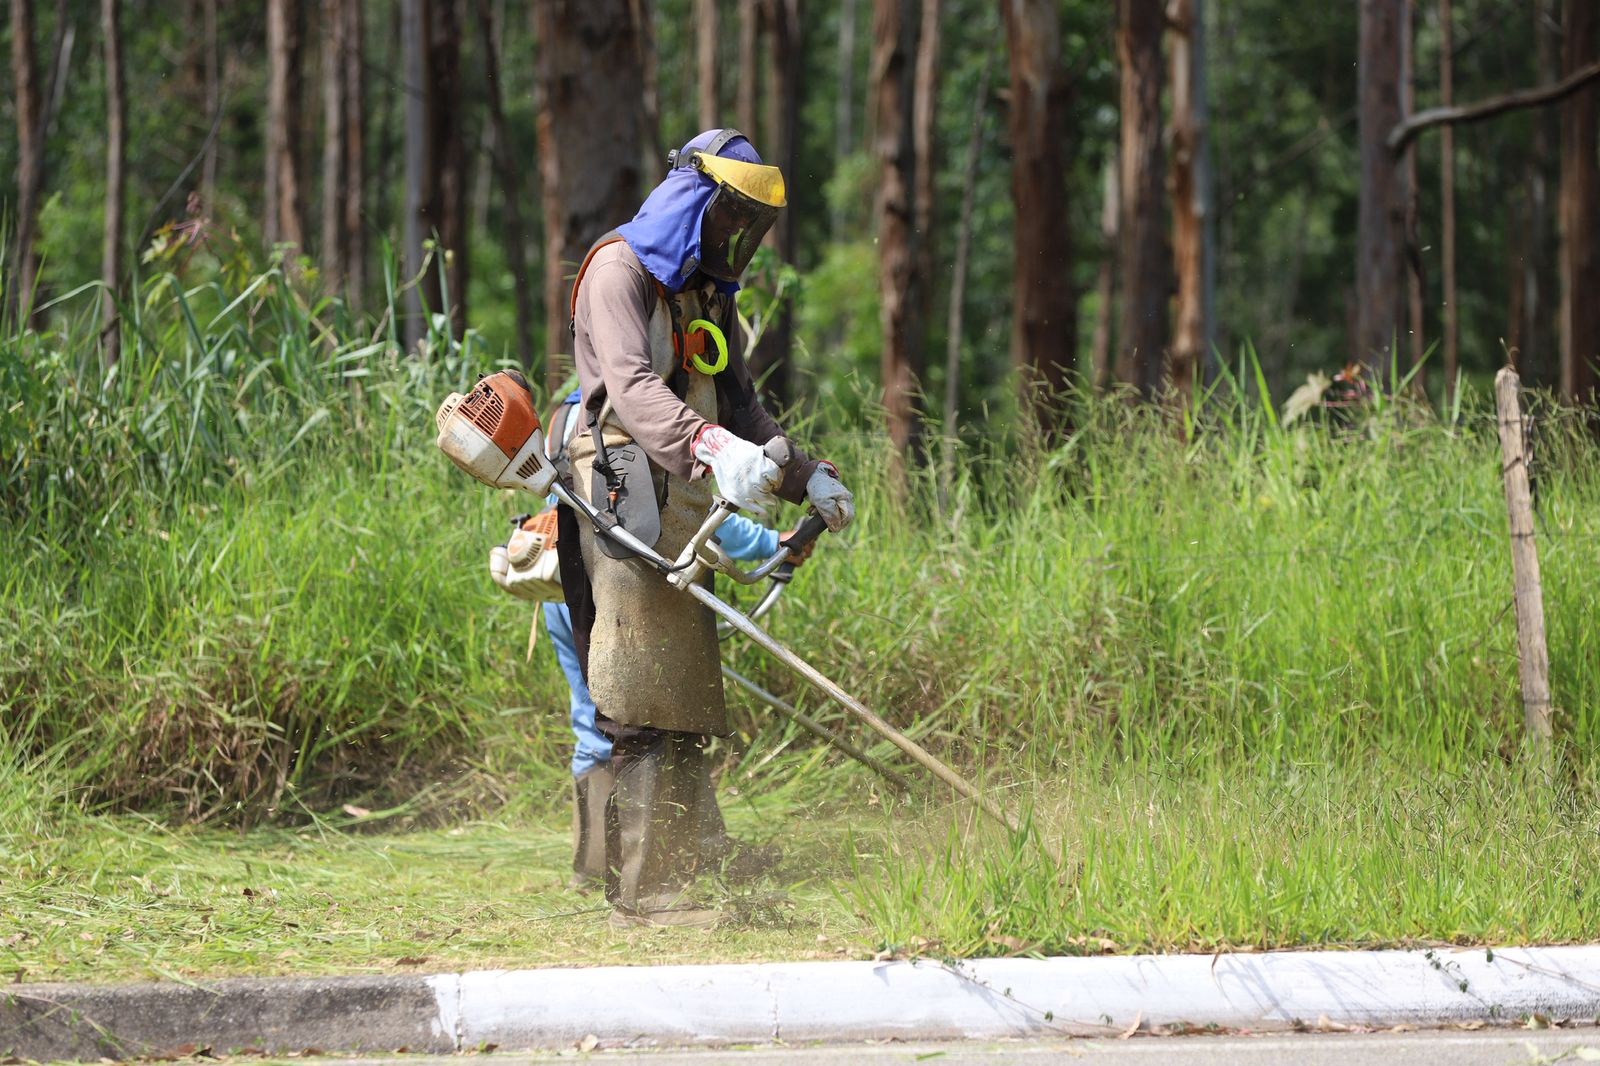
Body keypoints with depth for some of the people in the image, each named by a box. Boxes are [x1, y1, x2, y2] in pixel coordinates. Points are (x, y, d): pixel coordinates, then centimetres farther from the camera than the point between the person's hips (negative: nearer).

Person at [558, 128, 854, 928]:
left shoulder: (709, 295, 23)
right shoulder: (620, 270, -6)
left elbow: (739, 408, 29)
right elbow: (632, 388, -22)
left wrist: (805, 476, 14)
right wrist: (712, 449, -38)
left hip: (683, 515, 9)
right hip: (627, 495, -9)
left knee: (689, 699, 9)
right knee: (640, 708, -13)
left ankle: (690, 877, 12)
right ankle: (640, 893, -14)